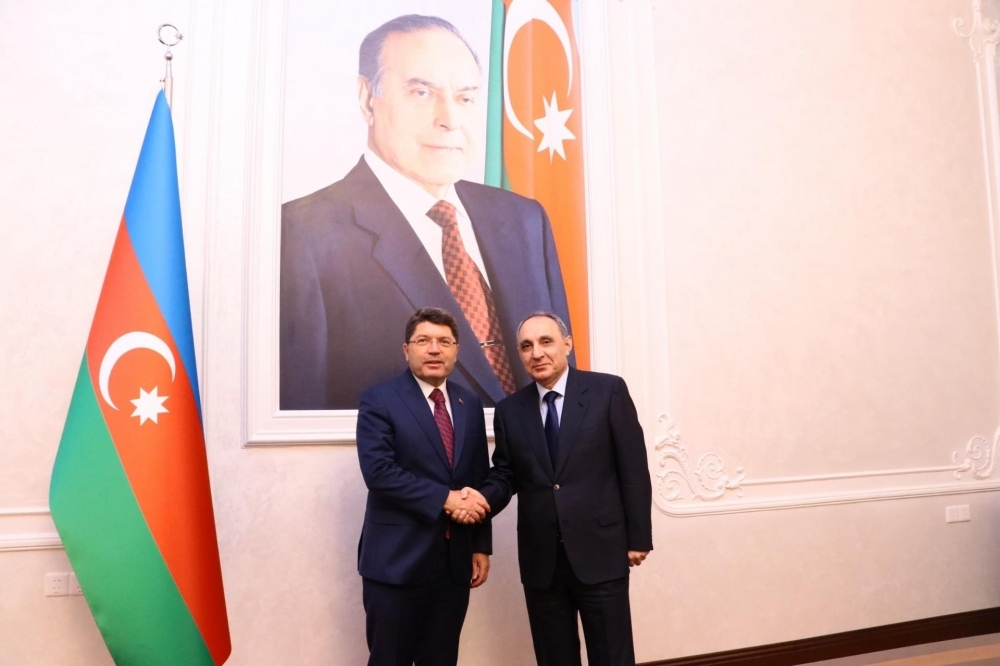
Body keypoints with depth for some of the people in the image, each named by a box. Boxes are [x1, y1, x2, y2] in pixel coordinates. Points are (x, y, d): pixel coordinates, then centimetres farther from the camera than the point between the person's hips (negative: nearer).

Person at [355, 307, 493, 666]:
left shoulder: (469, 403, 9)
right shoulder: (379, 399, -6)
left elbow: (480, 478, 12)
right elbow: (378, 471, -18)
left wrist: (481, 545, 8)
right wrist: (445, 499, -19)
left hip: (454, 559, 5)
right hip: (397, 559, -4)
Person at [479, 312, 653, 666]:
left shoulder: (608, 390, -4)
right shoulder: (509, 410, 6)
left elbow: (633, 469, -3)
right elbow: (505, 475, 8)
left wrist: (638, 538, -4)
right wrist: (482, 499, -14)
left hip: (600, 551, -3)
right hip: (540, 558, 3)